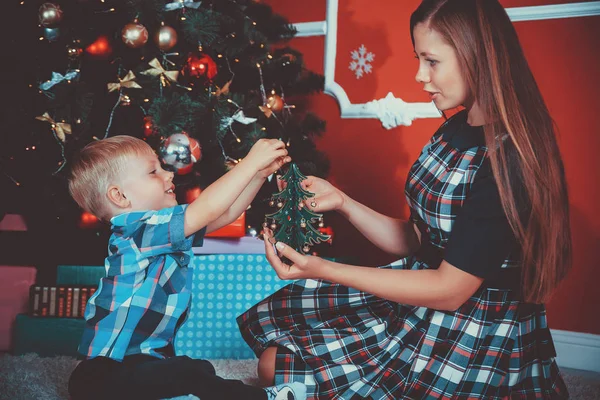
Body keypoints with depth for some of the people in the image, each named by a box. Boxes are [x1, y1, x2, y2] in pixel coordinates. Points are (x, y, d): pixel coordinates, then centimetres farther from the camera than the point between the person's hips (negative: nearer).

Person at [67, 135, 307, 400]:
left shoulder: (164, 232, 9)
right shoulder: (132, 231, -19)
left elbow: (224, 213, 8)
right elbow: (207, 209, -28)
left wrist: (261, 173, -2)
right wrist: (252, 161, -22)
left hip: (144, 361, 11)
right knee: (192, 375, -23)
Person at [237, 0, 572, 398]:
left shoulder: (509, 161, -25)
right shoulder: (455, 131, 3)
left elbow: (449, 289, -24)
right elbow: (415, 242, 7)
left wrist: (323, 270, -24)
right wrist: (342, 202, -4)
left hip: (475, 344, -8)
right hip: (424, 295, 8)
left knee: (279, 366, -5)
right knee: (273, 322, 8)